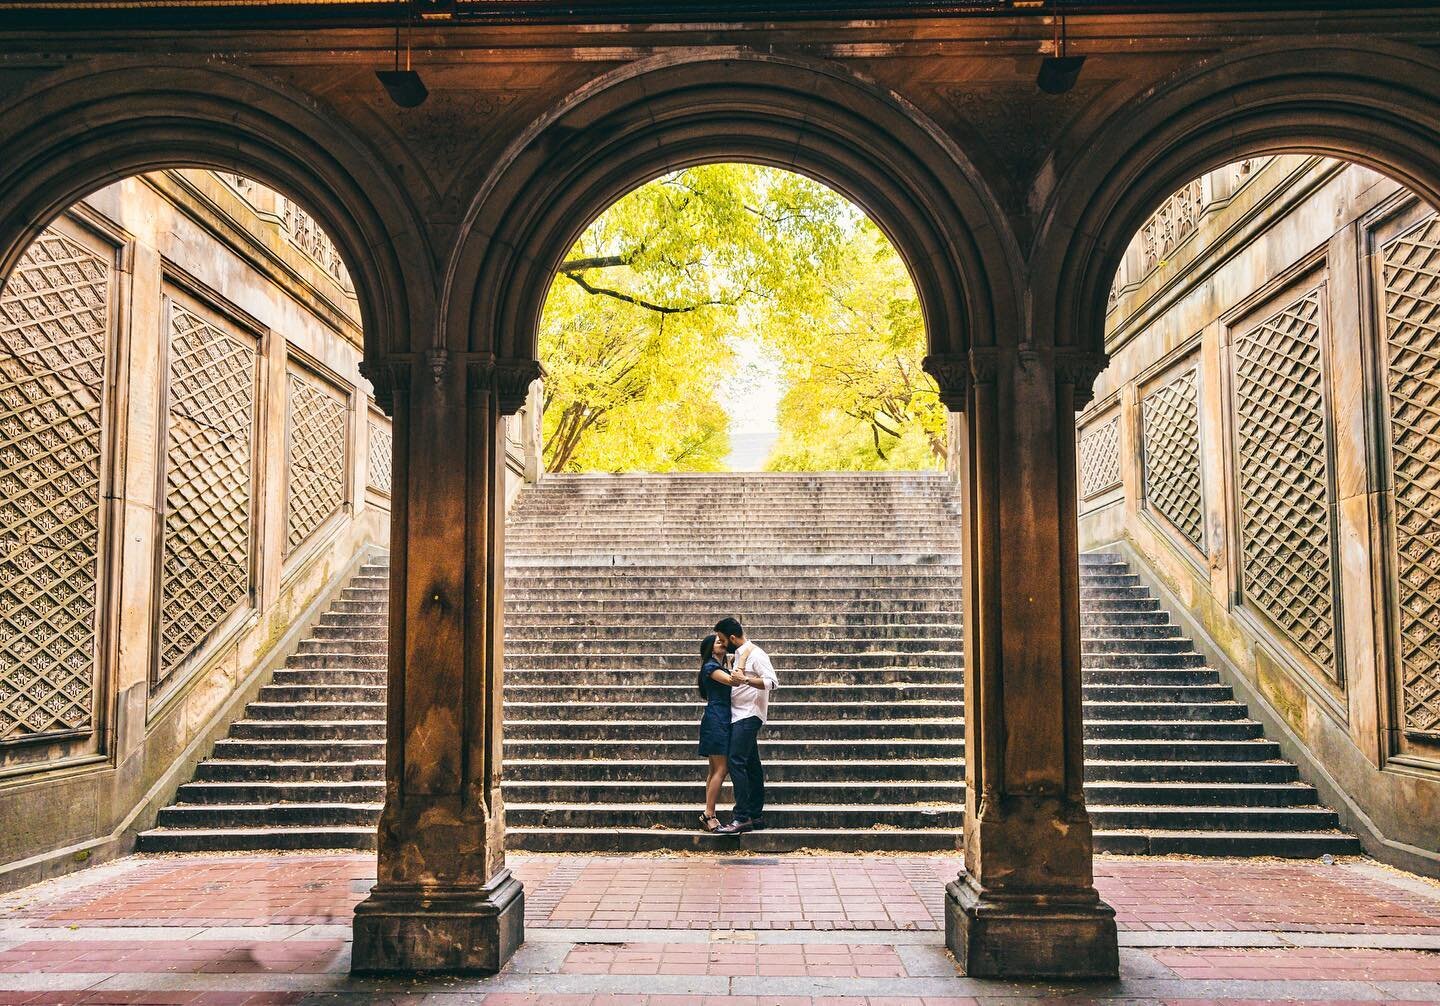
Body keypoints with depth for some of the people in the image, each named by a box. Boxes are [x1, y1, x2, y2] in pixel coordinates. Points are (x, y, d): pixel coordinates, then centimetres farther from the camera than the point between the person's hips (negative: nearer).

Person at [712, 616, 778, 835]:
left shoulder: (755, 654, -13)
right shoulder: (740, 654, 17)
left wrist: (746, 680, -33)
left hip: (748, 716, -10)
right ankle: (756, 816, 15)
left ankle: (741, 818, -18)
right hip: (740, 716, 10)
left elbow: (772, 682, -24)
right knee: (751, 765, 11)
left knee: (736, 762, -16)